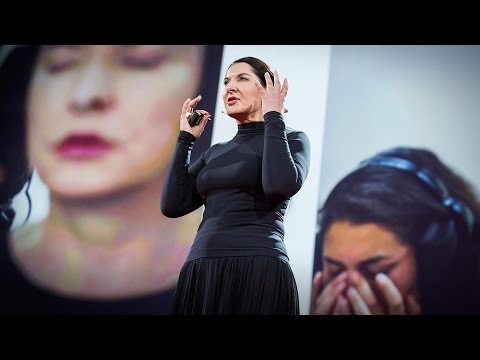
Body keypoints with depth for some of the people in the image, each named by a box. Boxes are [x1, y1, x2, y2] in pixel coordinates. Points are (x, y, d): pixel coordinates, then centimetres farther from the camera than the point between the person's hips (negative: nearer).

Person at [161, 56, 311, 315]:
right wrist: (185, 139, 13)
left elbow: (280, 186, -17)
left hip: (257, 272, -5)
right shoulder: (216, 153, 20)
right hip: (202, 275, 5)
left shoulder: (291, 139, 5)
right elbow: (172, 205, 8)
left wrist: (274, 119, -8)